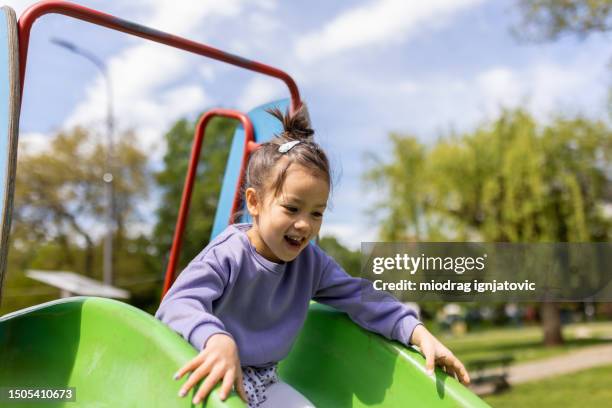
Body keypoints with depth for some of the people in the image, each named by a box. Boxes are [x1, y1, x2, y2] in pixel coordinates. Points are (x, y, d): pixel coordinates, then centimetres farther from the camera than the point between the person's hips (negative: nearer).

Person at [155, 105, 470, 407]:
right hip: (217, 380, -5)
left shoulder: (310, 261, -2)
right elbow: (179, 303, -35)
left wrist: (418, 333, -14)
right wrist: (217, 339, -57)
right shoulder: (228, 255, -22)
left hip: (264, 383, 6)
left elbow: (360, 297, -1)